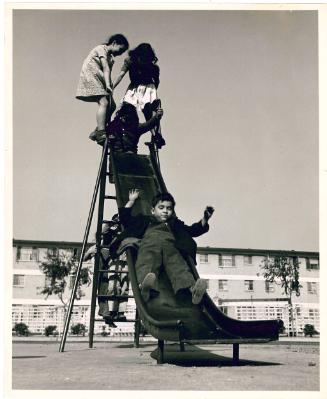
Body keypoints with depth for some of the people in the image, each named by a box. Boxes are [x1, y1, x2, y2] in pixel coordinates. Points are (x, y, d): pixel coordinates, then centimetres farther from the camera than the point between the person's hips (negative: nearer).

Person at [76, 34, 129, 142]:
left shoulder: (110, 57, 18)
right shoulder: (102, 49, -9)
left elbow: (108, 72, 7)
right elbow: (106, 69, -23)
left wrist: (110, 86, -6)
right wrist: (108, 85, -33)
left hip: (98, 80, 9)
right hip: (90, 77, -9)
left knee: (111, 106, 1)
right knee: (104, 102, -24)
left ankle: (97, 131, 5)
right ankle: (100, 131, -33)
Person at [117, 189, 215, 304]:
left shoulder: (175, 223, 46)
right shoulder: (145, 220, 43)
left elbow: (193, 230, 40)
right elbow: (125, 218, 40)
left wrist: (204, 219, 26)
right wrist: (131, 201, 42)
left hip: (170, 244, 1)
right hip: (149, 242, 0)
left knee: (177, 263, -35)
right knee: (147, 260, -38)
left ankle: (192, 288, -64)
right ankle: (146, 286, -69)